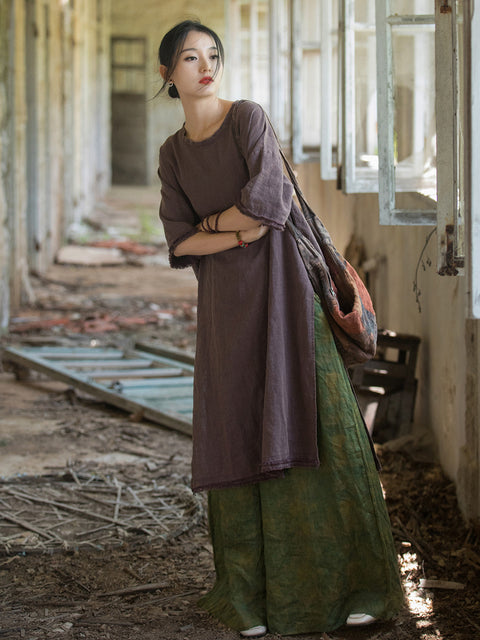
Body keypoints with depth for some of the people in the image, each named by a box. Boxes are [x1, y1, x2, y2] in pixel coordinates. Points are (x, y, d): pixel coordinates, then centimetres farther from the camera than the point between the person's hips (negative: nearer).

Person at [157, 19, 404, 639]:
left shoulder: (249, 118, -4)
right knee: (240, 437, 2)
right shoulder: (173, 153, 11)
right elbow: (179, 243, 3)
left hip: (281, 288, -4)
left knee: (308, 423, -10)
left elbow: (269, 201, -16)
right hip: (225, 303, 4)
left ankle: (352, 581, -2)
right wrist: (239, 232, -13)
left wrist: (209, 221, -1)